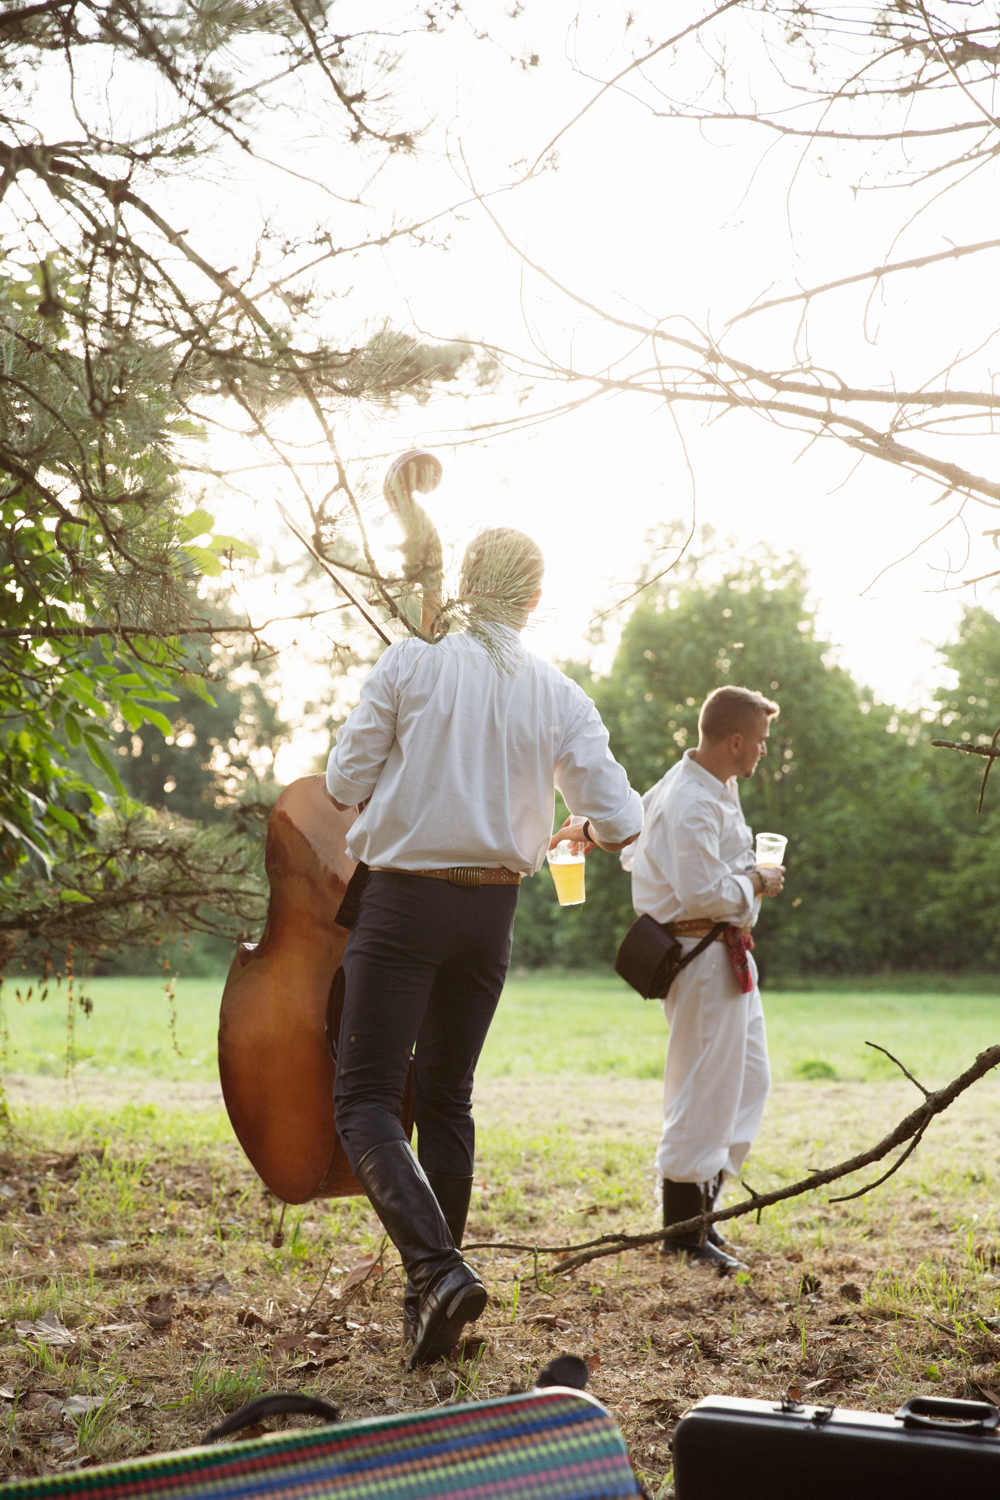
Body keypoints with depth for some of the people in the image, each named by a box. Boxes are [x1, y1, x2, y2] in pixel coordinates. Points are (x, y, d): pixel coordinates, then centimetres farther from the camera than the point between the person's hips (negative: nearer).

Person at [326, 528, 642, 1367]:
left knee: (367, 1099, -2)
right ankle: (433, 1295, 22)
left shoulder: (411, 664, -5)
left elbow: (346, 782, -1)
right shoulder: (560, 697, 2)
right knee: (446, 1100, 16)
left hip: (405, 901, -4)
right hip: (491, 911, 4)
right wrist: (589, 831, 22)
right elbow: (620, 820, -1)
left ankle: (437, 1266, -22)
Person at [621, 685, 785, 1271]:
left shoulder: (715, 787, 13)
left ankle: (701, 1206, 23)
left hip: (728, 954, 11)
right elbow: (704, 893, -27)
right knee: (705, 1090, -4)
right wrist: (757, 882, -10)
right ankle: (682, 1229, 7)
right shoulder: (690, 803, -21)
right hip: (701, 954, -11)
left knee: (748, 1080, 15)